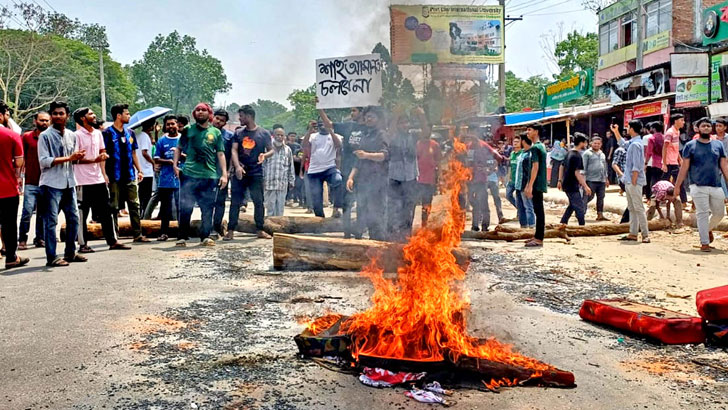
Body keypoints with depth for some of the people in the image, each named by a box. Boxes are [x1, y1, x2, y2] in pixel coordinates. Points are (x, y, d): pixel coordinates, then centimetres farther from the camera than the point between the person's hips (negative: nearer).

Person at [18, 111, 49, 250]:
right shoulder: (27, 137, 4)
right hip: (31, 182, -2)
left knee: (43, 213, 8)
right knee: (27, 211, -9)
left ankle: (39, 238, 18)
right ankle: (22, 239, 4)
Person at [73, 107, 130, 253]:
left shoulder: (98, 133, 12)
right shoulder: (77, 135, -8)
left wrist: (104, 173, 8)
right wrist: (94, 160, -19)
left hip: (99, 179, 7)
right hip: (83, 181, -7)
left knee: (105, 211, 10)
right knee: (82, 213, 3)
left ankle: (113, 241, 16)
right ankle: (83, 244, 10)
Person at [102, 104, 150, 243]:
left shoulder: (130, 133, 14)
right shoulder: (107, 133, -4)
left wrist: (139, 170, 10)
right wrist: (104, 175, -16)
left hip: (130, 176, 5)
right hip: (114, 177, -5)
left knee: (134, 205, 6)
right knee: (114, 207, 2)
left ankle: (138, 234, 11)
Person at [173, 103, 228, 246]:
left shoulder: (216, 132, 11)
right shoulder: (188, 129, 10)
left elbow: (220, 154, 10)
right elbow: (179, 148, 14)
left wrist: (224, 174, 3)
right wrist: (175, 164, -1)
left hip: (210, 176, 1)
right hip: (189, 174, -1)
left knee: (207, 209, 6)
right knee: (185, 208, -4)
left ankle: (205, 236, 16)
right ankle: (182, 237, 7)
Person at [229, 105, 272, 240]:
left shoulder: (264, 133, 2)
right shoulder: (238, 133, 8)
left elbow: (271, 150, 5)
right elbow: (234, 150, 0)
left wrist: (265, 155, -20)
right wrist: (237, 166, -17)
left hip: (256, 173, -2)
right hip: (240, 172, 2)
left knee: (259, 202, 1)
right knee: (235, 202, 1)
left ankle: (260, 230, 11)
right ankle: (230, 231, 5)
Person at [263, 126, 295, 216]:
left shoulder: (288, 150, 10)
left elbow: (291, 167, 14)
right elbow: (262, 165, 2)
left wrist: (291, 181, 11)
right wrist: (262, 179, -2)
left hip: (283, 184, 3)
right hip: (269, 183, -2)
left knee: (280, 208, 7)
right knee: (270, 207, 0)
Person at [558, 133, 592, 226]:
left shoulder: (569, 153, 10)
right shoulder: (577, 156, -18)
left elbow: (562, 167, 17)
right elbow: (577, 173, -24)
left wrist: (560, 180, 24)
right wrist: (585, 186, -22)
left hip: (566, 184, 9)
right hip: (573, 186, -9)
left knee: (572, 205, 21)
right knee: (580, 208, 0)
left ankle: (562, 223, 20)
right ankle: (582, 226, 7)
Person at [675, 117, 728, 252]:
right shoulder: (690, 146, 1)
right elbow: (684, 167, 1)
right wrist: (677, 186, -2)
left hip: (716, 186, 4)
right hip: (698, 187, -3)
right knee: (702, 214, -4)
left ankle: (708, 229, 41)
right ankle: (704, 242, 3)